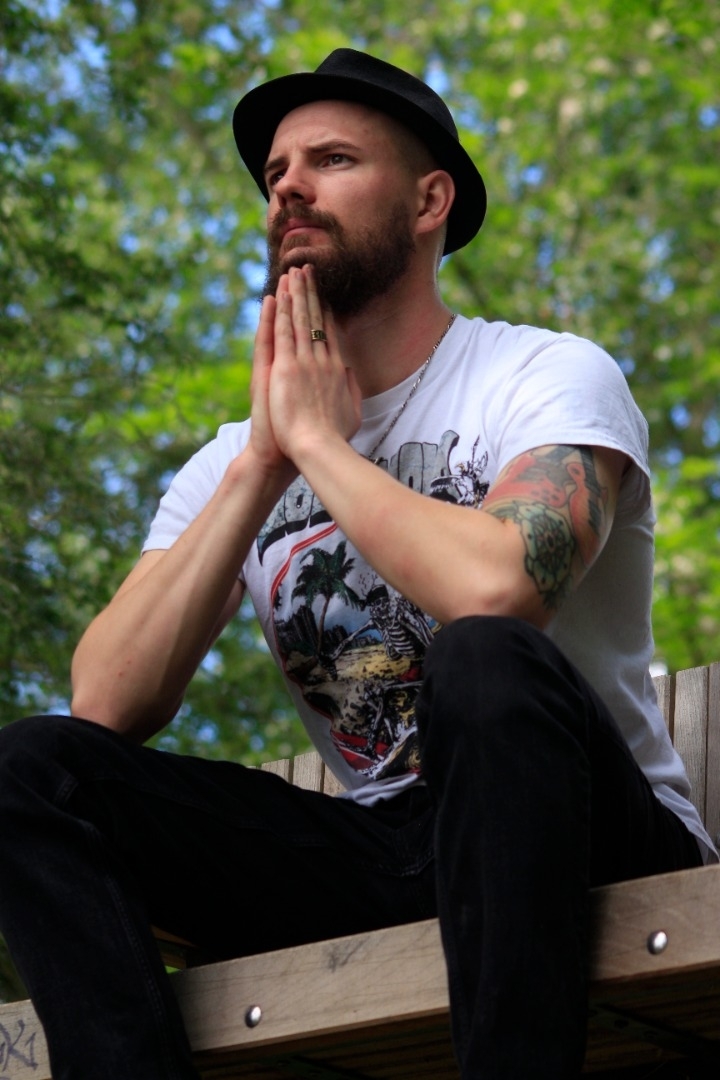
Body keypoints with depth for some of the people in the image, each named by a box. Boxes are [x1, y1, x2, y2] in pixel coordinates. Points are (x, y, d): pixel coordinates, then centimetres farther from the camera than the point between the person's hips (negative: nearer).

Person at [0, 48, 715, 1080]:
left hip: (589, 842, -4)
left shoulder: (549, 375, -5)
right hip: (382, 856, 5)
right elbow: (107, 708, -5)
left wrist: (317, 439, -11)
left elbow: (497, 588, -29)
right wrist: (263, 463, -9)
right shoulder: (229, 464, 10)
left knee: (485, 662, -36)